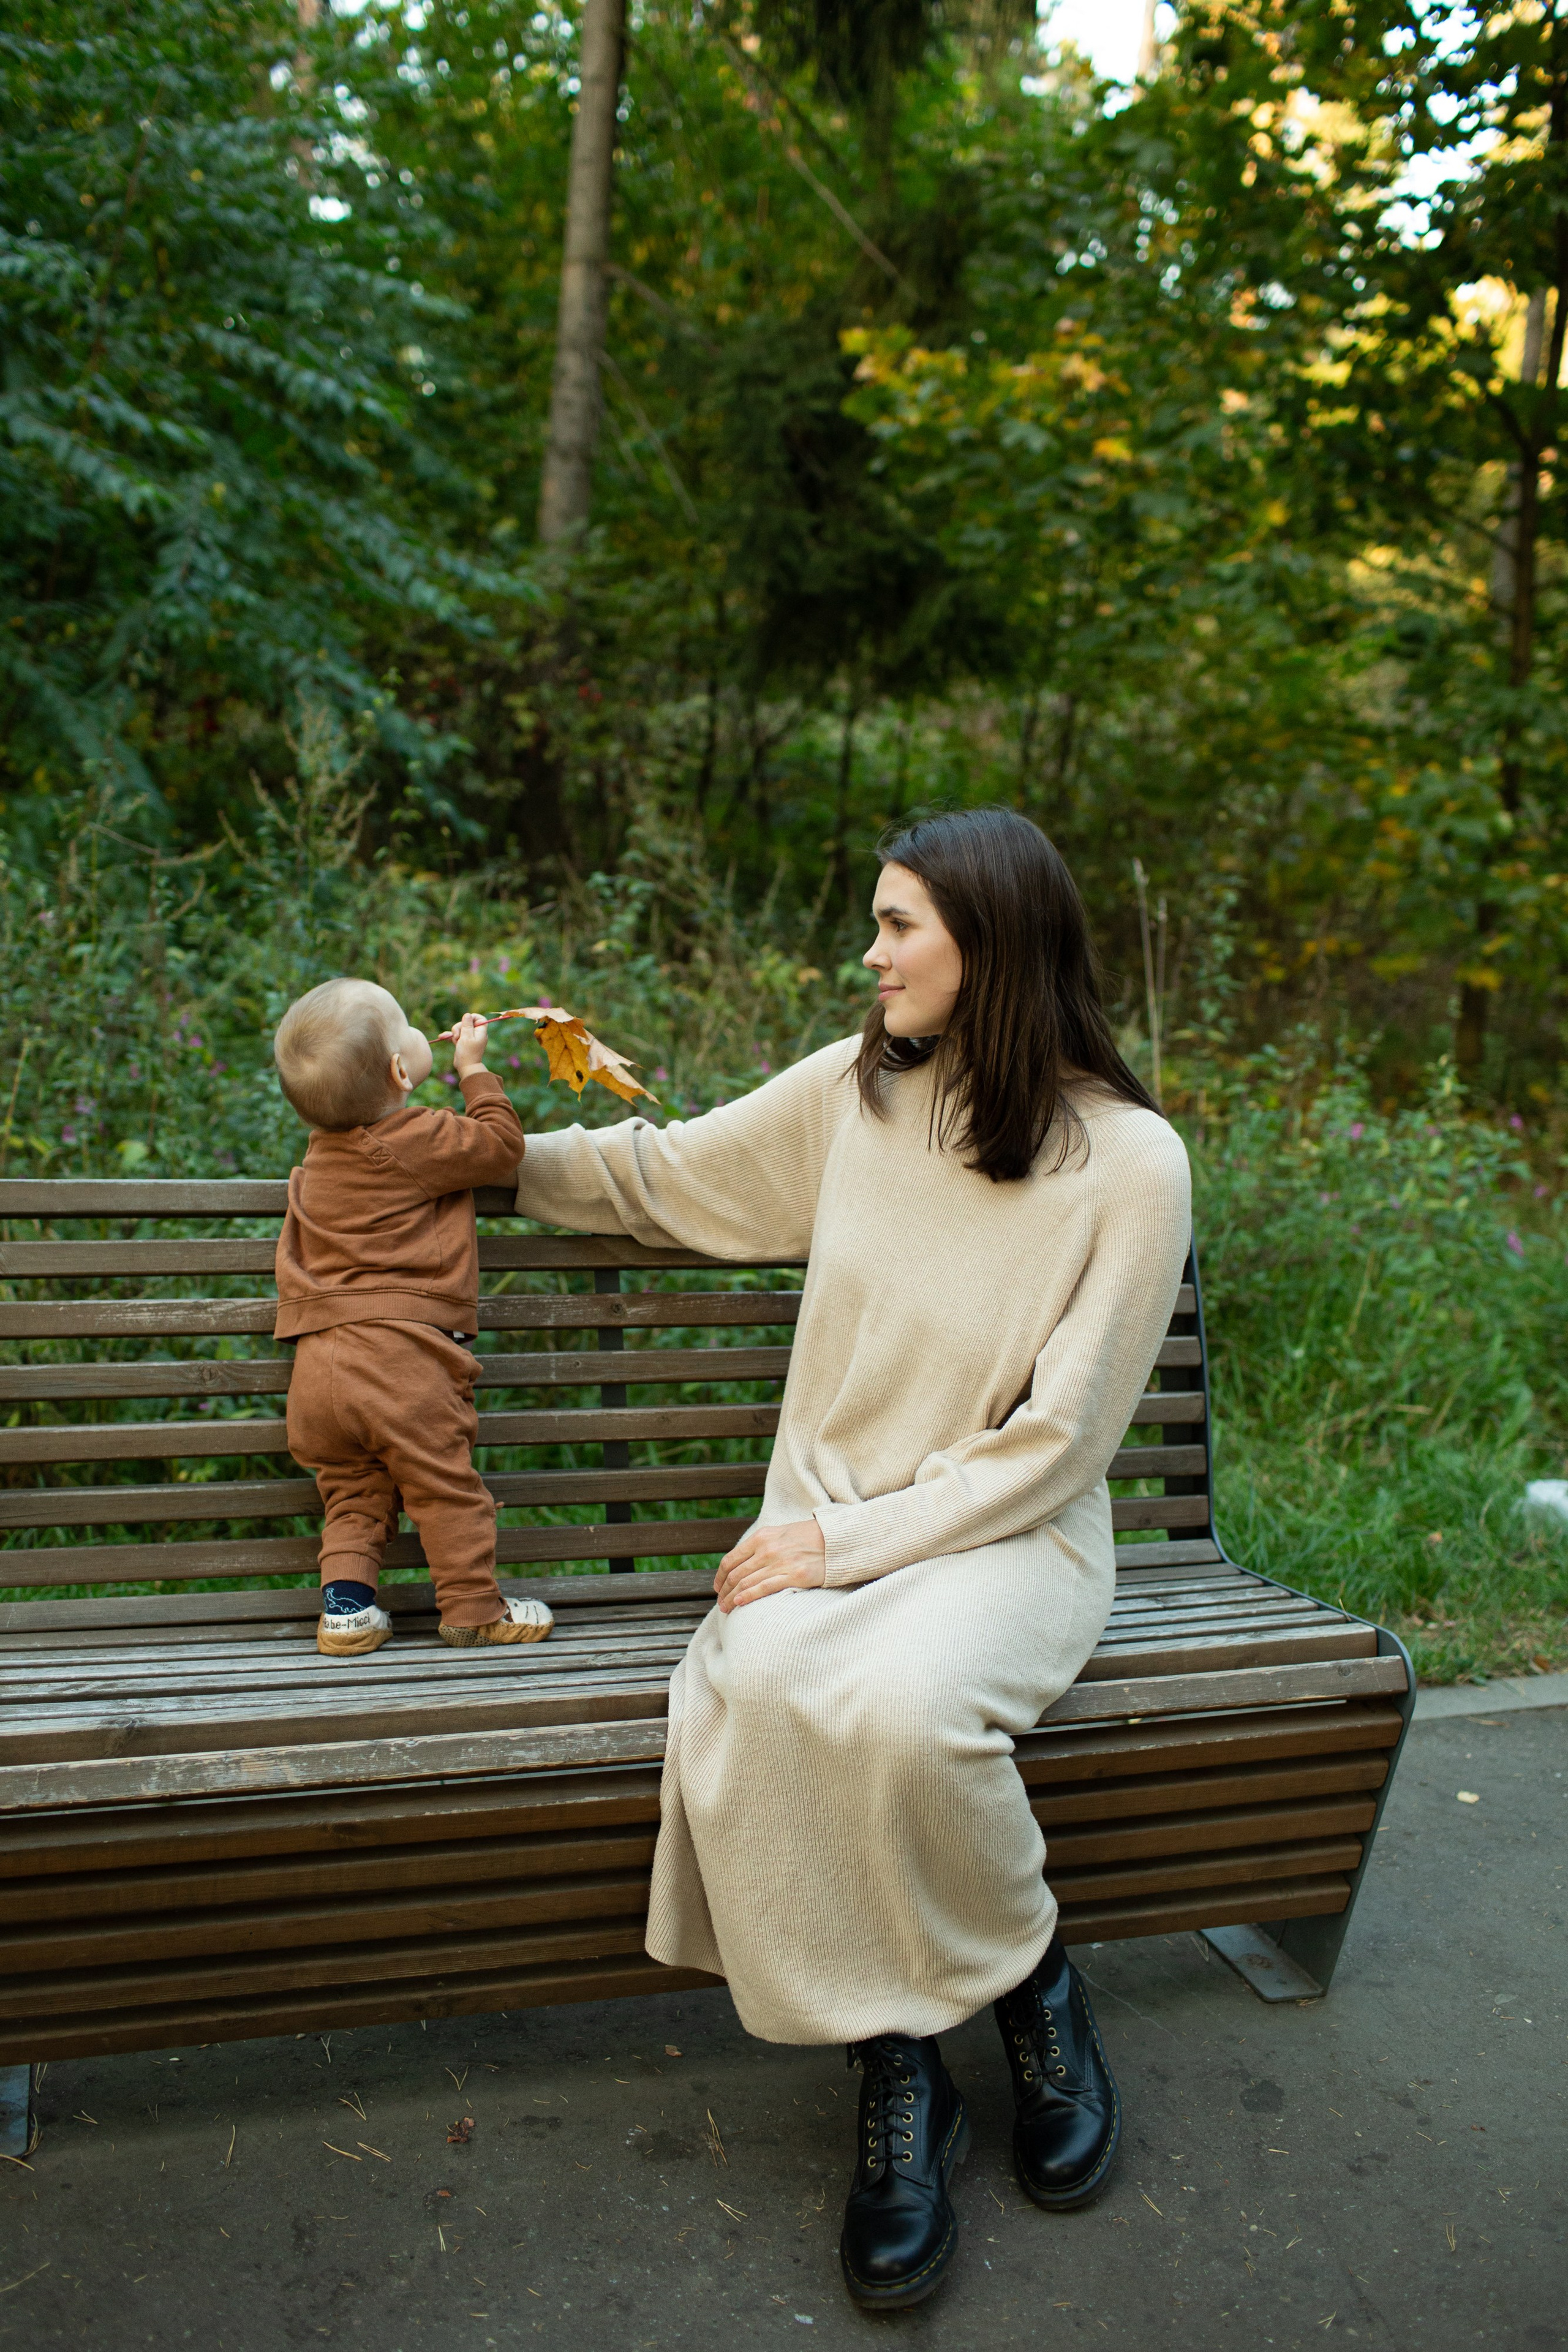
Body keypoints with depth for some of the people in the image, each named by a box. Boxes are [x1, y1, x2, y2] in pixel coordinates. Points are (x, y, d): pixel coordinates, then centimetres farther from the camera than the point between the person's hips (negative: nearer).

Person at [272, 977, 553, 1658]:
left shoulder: (320, 1153, 15)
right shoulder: (418, 1142, -9)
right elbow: (501, 1143, 1)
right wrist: (474, 1068, 11)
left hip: (319, 1362, 7)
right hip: (401, 1352, -7)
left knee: (352, 1495, 18)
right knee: (446, 1487, 4)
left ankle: (345, 1603, 11)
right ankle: (474, 1610, 11)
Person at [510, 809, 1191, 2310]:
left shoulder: (1129, 1162, -10)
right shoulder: (854, 1090, 2)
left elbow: (1054, 1443, -11)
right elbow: (662, 1175, 18)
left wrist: (856, 1538, -17)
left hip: (1008, 1533, -3)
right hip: (830, 1521, 4)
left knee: (901, 1701, -35)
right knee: (763, 1685, -30)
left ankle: (1028, 1984, -3)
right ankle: (896, 2062, -10)